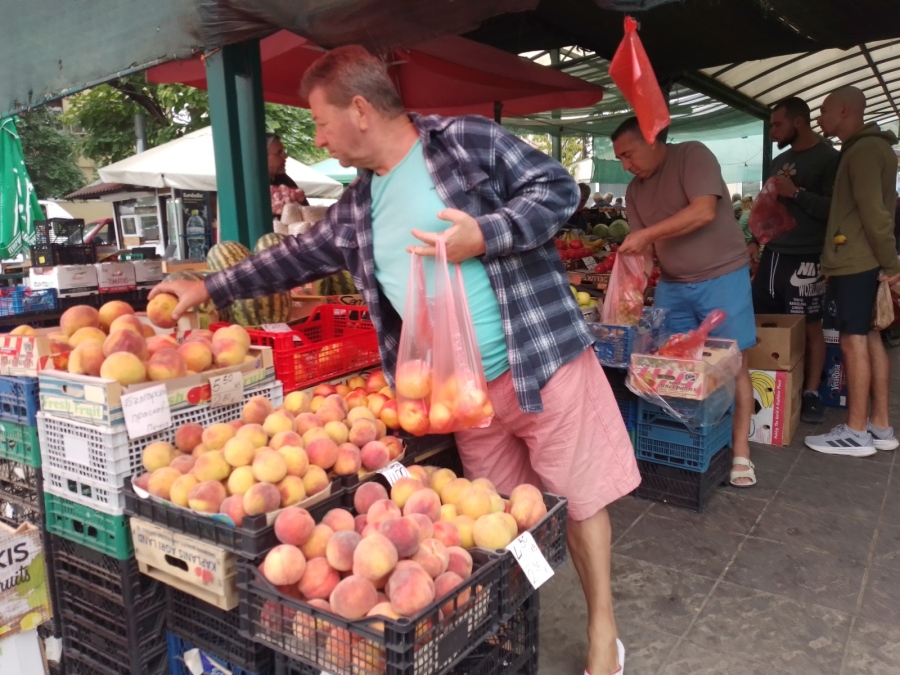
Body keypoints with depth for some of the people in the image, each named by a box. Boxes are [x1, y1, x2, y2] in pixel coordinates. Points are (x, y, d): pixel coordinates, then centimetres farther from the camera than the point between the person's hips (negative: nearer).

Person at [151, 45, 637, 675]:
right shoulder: (356, 210, 11)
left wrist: (483, 235, -20)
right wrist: (209, 288, 23)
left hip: (544, 360, -4)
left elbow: (557, 187, -6)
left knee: (581, 497, 8)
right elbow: (296, 257, 20)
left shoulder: (468, 139, -6)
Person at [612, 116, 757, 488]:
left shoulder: (693, 155, -10)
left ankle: (740, 451, 5)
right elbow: (642, 248, 6)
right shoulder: (635, 190, 7)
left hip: (720, 277, -5)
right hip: (671, 285, 6)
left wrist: (646, 233, -25)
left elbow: (704, 212, -24)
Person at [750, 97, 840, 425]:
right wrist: (755, 239, 16)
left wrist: (797, 192, -19)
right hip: (773, 254, 7)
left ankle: (811, 393, 8)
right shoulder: (780, 161, 17)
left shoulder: (829, 158, -5)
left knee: (809, 326, -1)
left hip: (805, 258, -7)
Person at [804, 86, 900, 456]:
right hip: (860, 259, 10)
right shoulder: (866, 148, 20)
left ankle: (856, 433, -1)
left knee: (853, 340, -7)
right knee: (869, 338, 10)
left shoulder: (864, 149, -13)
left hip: (856, 261, -10)